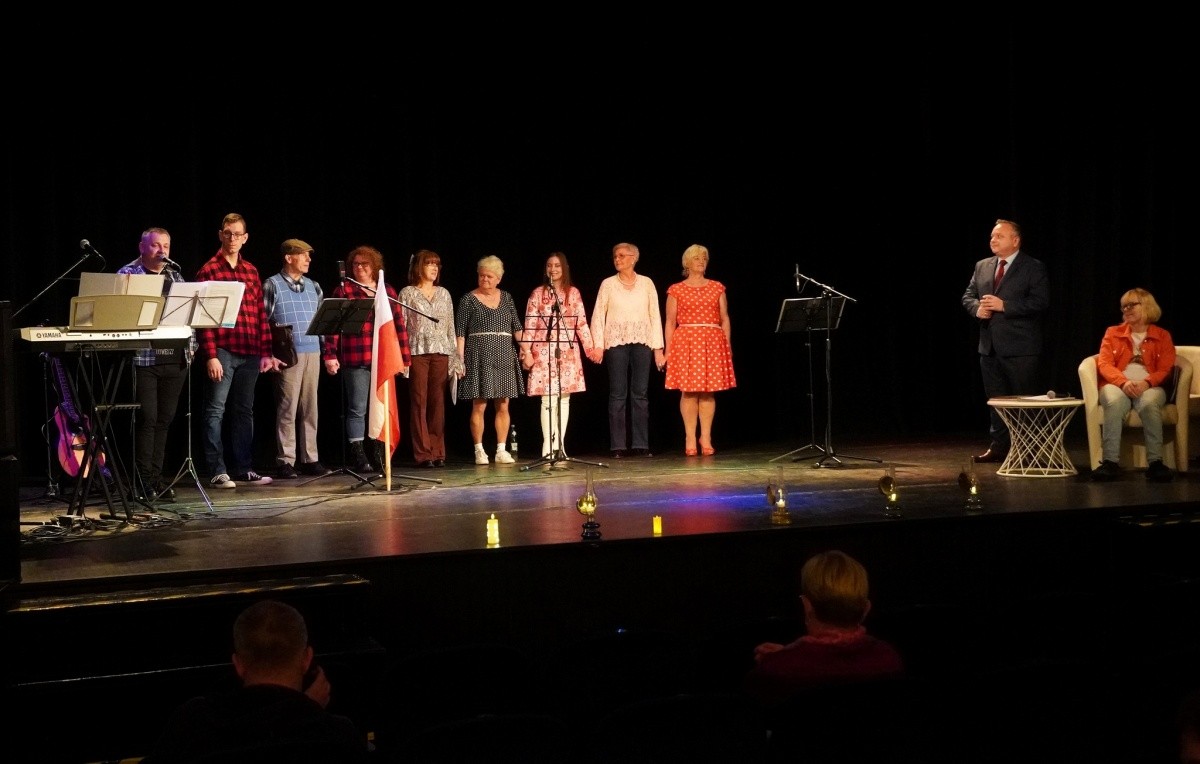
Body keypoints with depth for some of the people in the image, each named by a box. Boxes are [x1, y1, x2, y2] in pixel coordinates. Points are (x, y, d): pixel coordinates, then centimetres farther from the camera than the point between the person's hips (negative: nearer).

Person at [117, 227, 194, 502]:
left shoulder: (175, 275, 17)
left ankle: (155, 477, 15)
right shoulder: (128, 273, 1)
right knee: (147, 418, -7)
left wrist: (191, 346, 8)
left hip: (175, 359, 5)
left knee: (164, 419, 7)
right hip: (144, 358, -5)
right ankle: (143, 482, -2)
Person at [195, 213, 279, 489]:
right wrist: (211, 355, -15)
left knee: (245, 411, 11)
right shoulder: (209, 270, -1)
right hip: (222, 350, -6)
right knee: (216, 410, -4)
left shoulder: (251, 271, 15)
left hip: (250, 353, 6)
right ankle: (217, 471, -2)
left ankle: (244, 469, 17)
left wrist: (266, 351, 9)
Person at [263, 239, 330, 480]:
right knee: (287, 408, -5)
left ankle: (309, 458, 12)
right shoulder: (272, 285, 0)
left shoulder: (313, 286, 16)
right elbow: (263, 321, -3)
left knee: (310, 408, 6)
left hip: (313, 352, 5)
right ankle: (286, 460, -1)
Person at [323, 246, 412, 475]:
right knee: (357, 409, -2)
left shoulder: (388, 291, 15)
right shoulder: (343, 290, 5)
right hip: (355, 361, -4)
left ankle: (379, 456, 13)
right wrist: (330, 355, -9)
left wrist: (404, 357, 10)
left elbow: (399, 325, 14)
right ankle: (358, 456, 2)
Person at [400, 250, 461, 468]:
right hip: (417, 352, -3)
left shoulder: (444, 294, 15)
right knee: (419, 403, -4)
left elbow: (451, 327, 15)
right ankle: (423, 453, -2)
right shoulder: (407, 293, 4)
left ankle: (438, 452, 7)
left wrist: (455, 357, 9)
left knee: (438, 403, 2)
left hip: (441, 352, 3)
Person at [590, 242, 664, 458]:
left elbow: (655, 316, 6)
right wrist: (598, 345, -7)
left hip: (642, 342, 1)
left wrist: (658, 348, 1)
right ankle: (618, 446, 1)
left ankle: (640, 444, 5)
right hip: (616, 342, -1)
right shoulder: (608, 284, 5)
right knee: (618, 394, -1)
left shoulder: (646, 283, 7)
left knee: (640, 394, 1)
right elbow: (598, 316, 3)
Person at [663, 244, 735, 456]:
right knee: (688, 391, -5)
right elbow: (670, 323, 4)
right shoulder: (676, 290, 6)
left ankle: (706, 437, 7)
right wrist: (668, 350, -3)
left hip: (712, 343, 2)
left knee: (708, 391, 1)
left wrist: (727, 346, 4)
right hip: (686, 342, -2)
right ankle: (690, 439, 1)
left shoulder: (717, 288, 12)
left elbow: (724, 319, 12)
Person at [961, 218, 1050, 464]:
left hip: (1020, 348, -6)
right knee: (995, 398, 10)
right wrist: (977, 308, -8)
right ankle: (999, 446, 18)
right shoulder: (982, 266, 14)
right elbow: (968, 296, 15)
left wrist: (1004, 305, -19)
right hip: (990, 346, 6)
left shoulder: (1033, 268, -5)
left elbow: (1041, 302, -14)